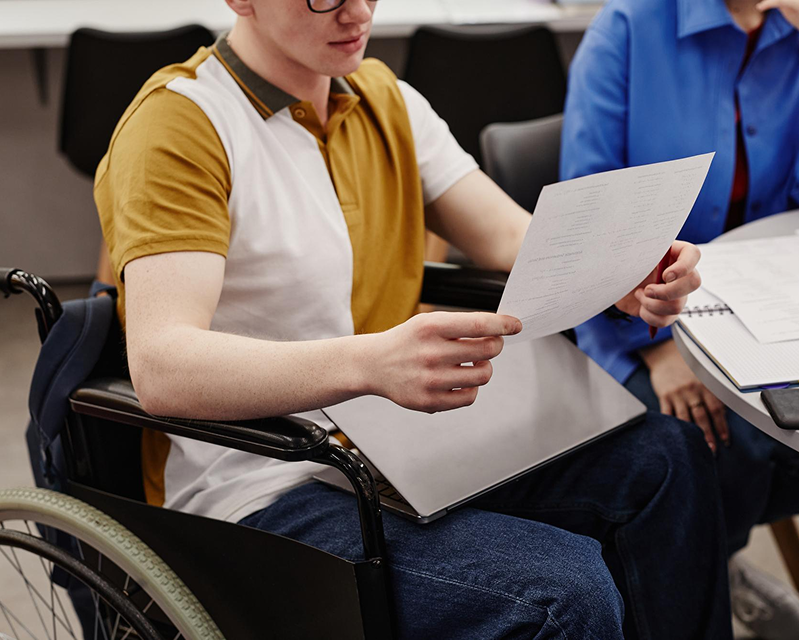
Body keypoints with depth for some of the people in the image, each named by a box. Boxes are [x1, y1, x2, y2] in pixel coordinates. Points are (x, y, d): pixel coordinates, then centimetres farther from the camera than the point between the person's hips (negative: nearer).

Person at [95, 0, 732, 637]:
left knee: (664, 457, -7)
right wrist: (369, 362, -43)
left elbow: (513, 238, 6)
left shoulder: (386, 98, 11)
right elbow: (161, 368, -28)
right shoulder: (178, 123, -15)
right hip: (265, 492, -7)